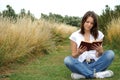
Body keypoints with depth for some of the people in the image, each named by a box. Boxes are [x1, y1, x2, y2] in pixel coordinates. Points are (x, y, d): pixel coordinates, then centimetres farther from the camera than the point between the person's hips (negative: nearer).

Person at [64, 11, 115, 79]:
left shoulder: (99, 34, 7)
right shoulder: (75, 35, 3)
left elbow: (100, 55, 7)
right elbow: (73, 56, 4)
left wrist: (100, 51, -17)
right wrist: (78, 53, -19)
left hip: (95, 63, 1)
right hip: (81, 64, -1)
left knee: (110, 53, -23)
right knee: (67, 60, -30)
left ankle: (82, 73, -26)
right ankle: (95, 74, -28)